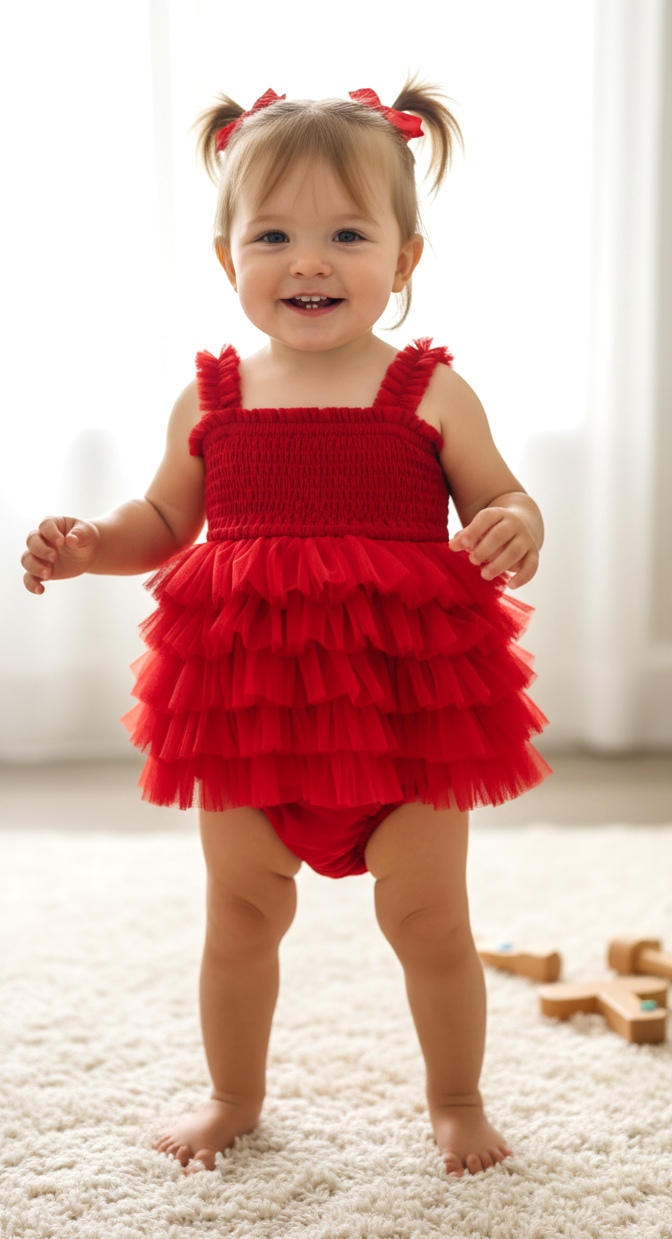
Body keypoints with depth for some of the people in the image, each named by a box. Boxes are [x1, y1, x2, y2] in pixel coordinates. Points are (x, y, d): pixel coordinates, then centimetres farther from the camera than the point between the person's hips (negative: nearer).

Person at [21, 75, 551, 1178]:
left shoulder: (431, 393, -3)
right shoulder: (210, 398, 4)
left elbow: (501, 500, 3)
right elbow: (165, 522, 16)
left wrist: (518, 529, -20)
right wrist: (87, 543, -3)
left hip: (405, 696, -2)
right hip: (249, 694, 3)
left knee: (429, 919, 8)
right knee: (240, 913, 16)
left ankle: (456, 1102, 34)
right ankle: (234, 1098, 40)